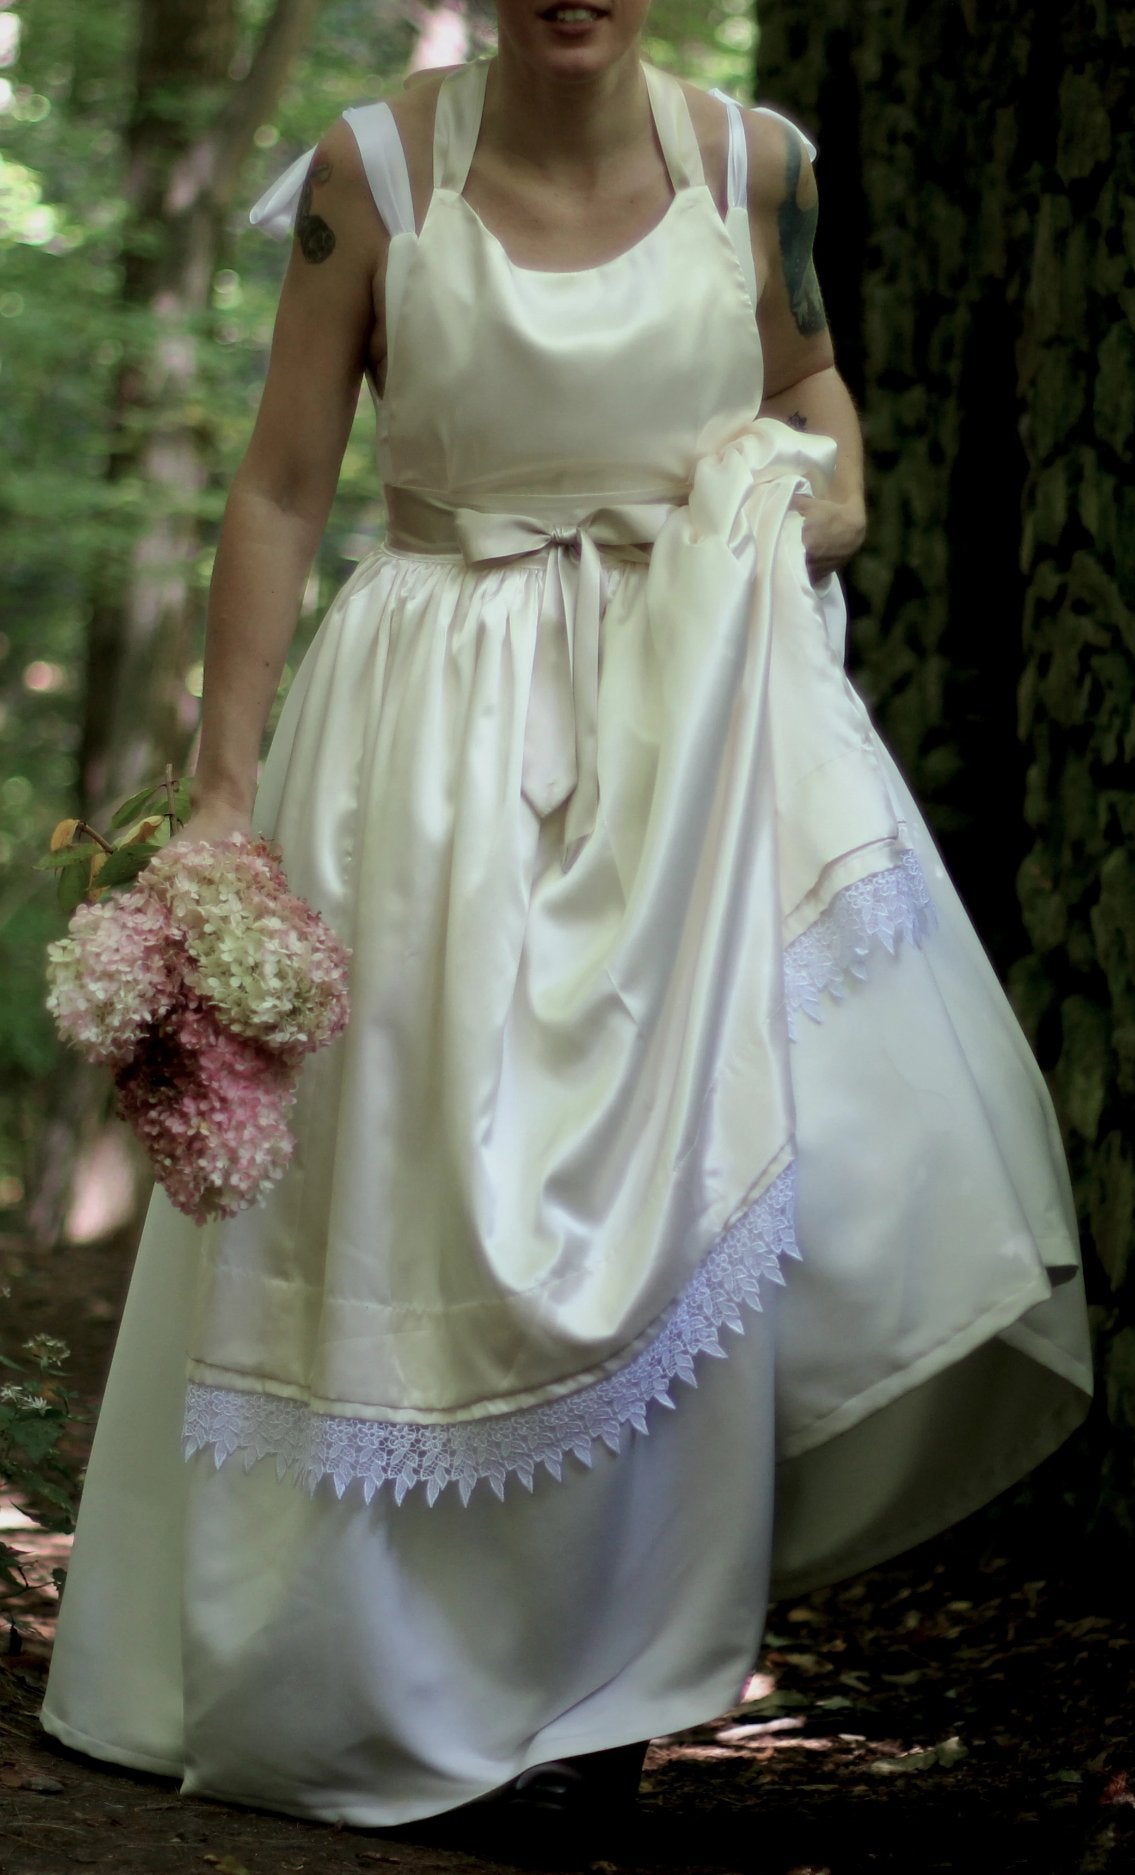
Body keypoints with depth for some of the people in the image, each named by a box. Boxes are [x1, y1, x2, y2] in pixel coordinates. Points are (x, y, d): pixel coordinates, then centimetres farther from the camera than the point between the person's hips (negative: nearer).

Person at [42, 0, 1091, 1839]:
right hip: (442, 739, -1)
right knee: (412, 1191, 4)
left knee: (704, 1179, -9)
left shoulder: (752, 164, -1)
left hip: (706, 725, 2)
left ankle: (610, 1652, 9)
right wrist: (224, 785, -4)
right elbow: (281, 490, -2)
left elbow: (812, 381, 19)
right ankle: (386, 1674, 21)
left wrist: (826, 499, -4)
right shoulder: (374, 172, -7)